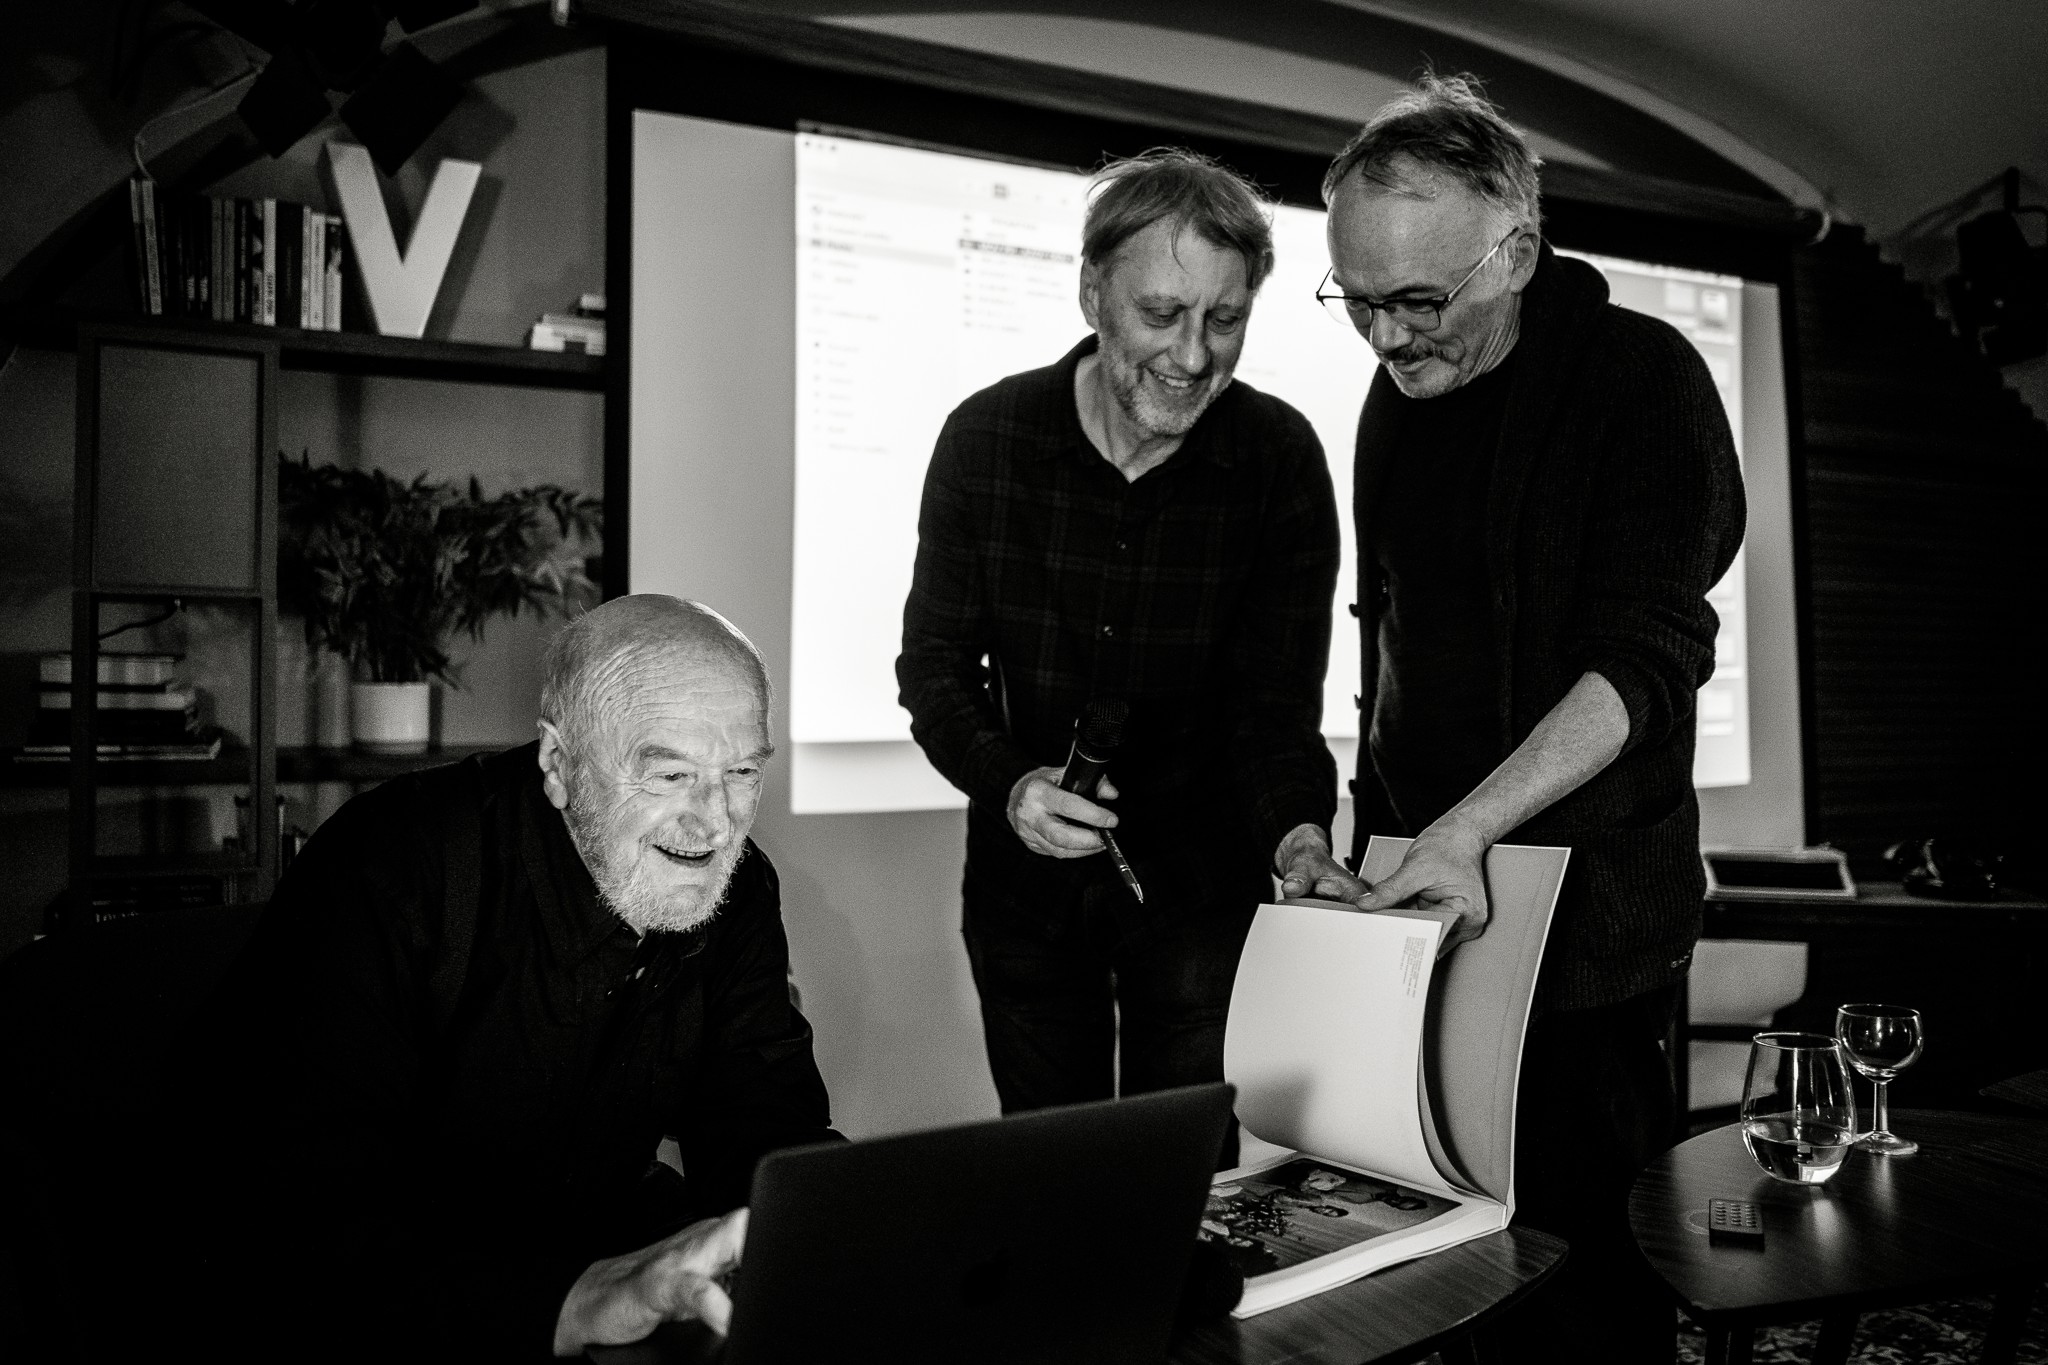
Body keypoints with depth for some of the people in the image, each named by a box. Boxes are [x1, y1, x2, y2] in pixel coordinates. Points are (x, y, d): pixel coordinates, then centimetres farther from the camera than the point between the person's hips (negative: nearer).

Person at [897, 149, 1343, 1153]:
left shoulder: (1282, 459, -12)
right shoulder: (984, 439, -10)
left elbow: (1276, 701, -12)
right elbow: (933, 663, -5)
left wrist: (1299, 836, -32)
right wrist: (1009, 784, -23)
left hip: (1202, 884, -1)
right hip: (1024, 878, 2)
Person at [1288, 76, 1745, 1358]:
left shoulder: (1643, 377, -8)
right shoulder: (1399, 395, 10)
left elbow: (1649, 658, -17)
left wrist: (1468, 827, -26)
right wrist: (1365, 838, 10)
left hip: (1584, 926, -5)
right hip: (1419, 910, 5)